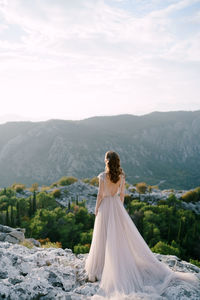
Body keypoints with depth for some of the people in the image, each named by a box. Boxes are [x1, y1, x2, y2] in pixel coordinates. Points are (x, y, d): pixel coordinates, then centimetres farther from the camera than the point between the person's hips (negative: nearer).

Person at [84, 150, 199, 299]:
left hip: (105, 207, -4)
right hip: (117, 207, 4)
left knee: (104, 240, 6)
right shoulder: (121, 175, -2)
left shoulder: (103, 176, -16)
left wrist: (96, 210, 0)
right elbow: (122, 194, 5)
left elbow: (100, 195, -12)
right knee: (123, 238, 13)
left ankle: (98, 271, 19)